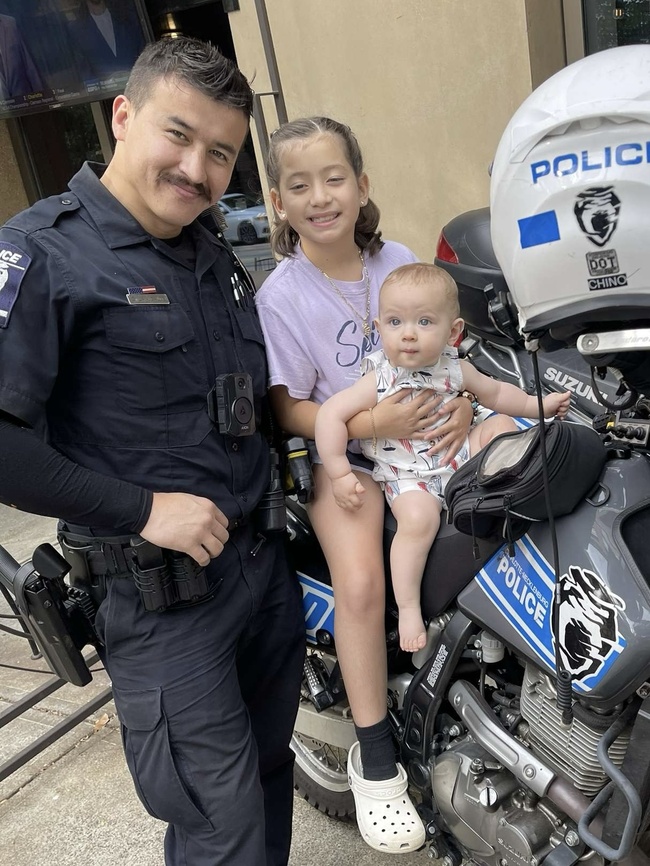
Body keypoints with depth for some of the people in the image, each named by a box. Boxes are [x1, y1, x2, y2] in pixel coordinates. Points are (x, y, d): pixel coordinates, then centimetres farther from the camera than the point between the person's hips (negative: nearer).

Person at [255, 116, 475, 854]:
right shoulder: (279, 296, -8)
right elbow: (291, 410, -8)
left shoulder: (398, 260, 3)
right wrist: (374, 424, -22)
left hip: (420, 432, 5)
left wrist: (462, 402, -8)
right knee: (360, 582, -26)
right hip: (340, 453, -4)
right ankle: (373, 756, -7)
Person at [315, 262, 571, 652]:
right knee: (419, 517, -31)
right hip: (408, 476, -6)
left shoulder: (455, 368, -2)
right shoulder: (380, 380, -17)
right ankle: (408, 608, -20)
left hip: (458, 456, 6)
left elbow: (493, 391, 17)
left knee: (501, 425, 0)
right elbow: (330, 414, -20)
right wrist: (340, 474, -23)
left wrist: (535, 404, 11)